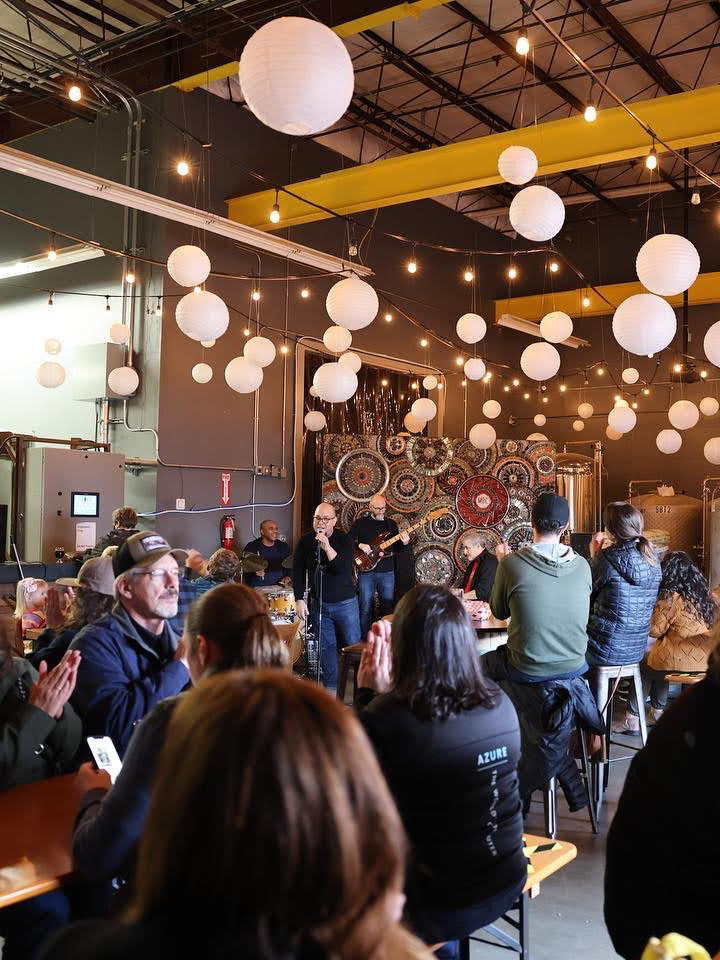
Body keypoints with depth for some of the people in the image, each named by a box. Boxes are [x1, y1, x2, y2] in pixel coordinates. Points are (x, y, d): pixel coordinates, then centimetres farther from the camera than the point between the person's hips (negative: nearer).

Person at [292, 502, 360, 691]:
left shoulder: (343, 539, -10)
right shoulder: (305, 541, -1)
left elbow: (345, 568, -23)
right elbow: (298, 571, 2)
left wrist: (327, 548, -33)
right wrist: (299, 599, -4)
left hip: (345, 602, -2)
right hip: (319, 604, 3)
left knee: (353, 644, 4)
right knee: (326, 646, 8)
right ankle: (331, 687, 19)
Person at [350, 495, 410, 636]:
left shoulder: (391, 524, 10)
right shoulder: (361, 523, 1)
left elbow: (397, 549, 12)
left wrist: (404, 543, -9)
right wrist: (360, 545, -16)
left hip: (387, 572, 3)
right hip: (366, 571, -3)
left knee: (388, 607, 6)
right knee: (365, 608, 0)